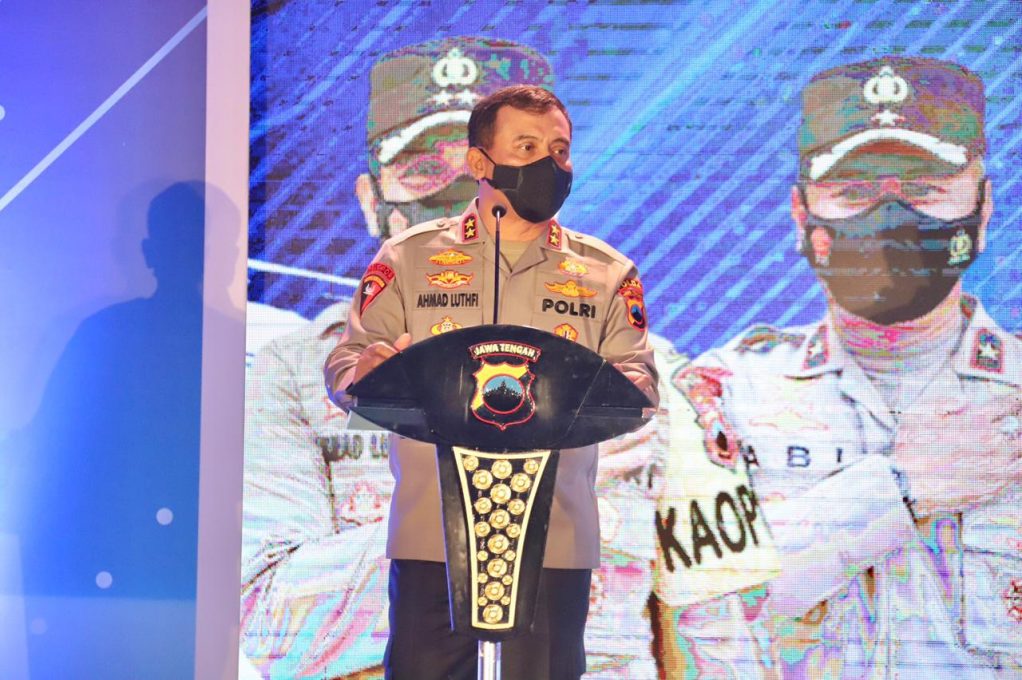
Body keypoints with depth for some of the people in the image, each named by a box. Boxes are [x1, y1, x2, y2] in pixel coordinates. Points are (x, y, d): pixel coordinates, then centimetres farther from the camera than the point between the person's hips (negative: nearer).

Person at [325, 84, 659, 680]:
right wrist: (370, 372, -20)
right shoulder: (409, 258, 8)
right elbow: (344, 367, 4)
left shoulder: (606, 274, 11)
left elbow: (639, 381, 4)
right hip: (430, 535, -1)